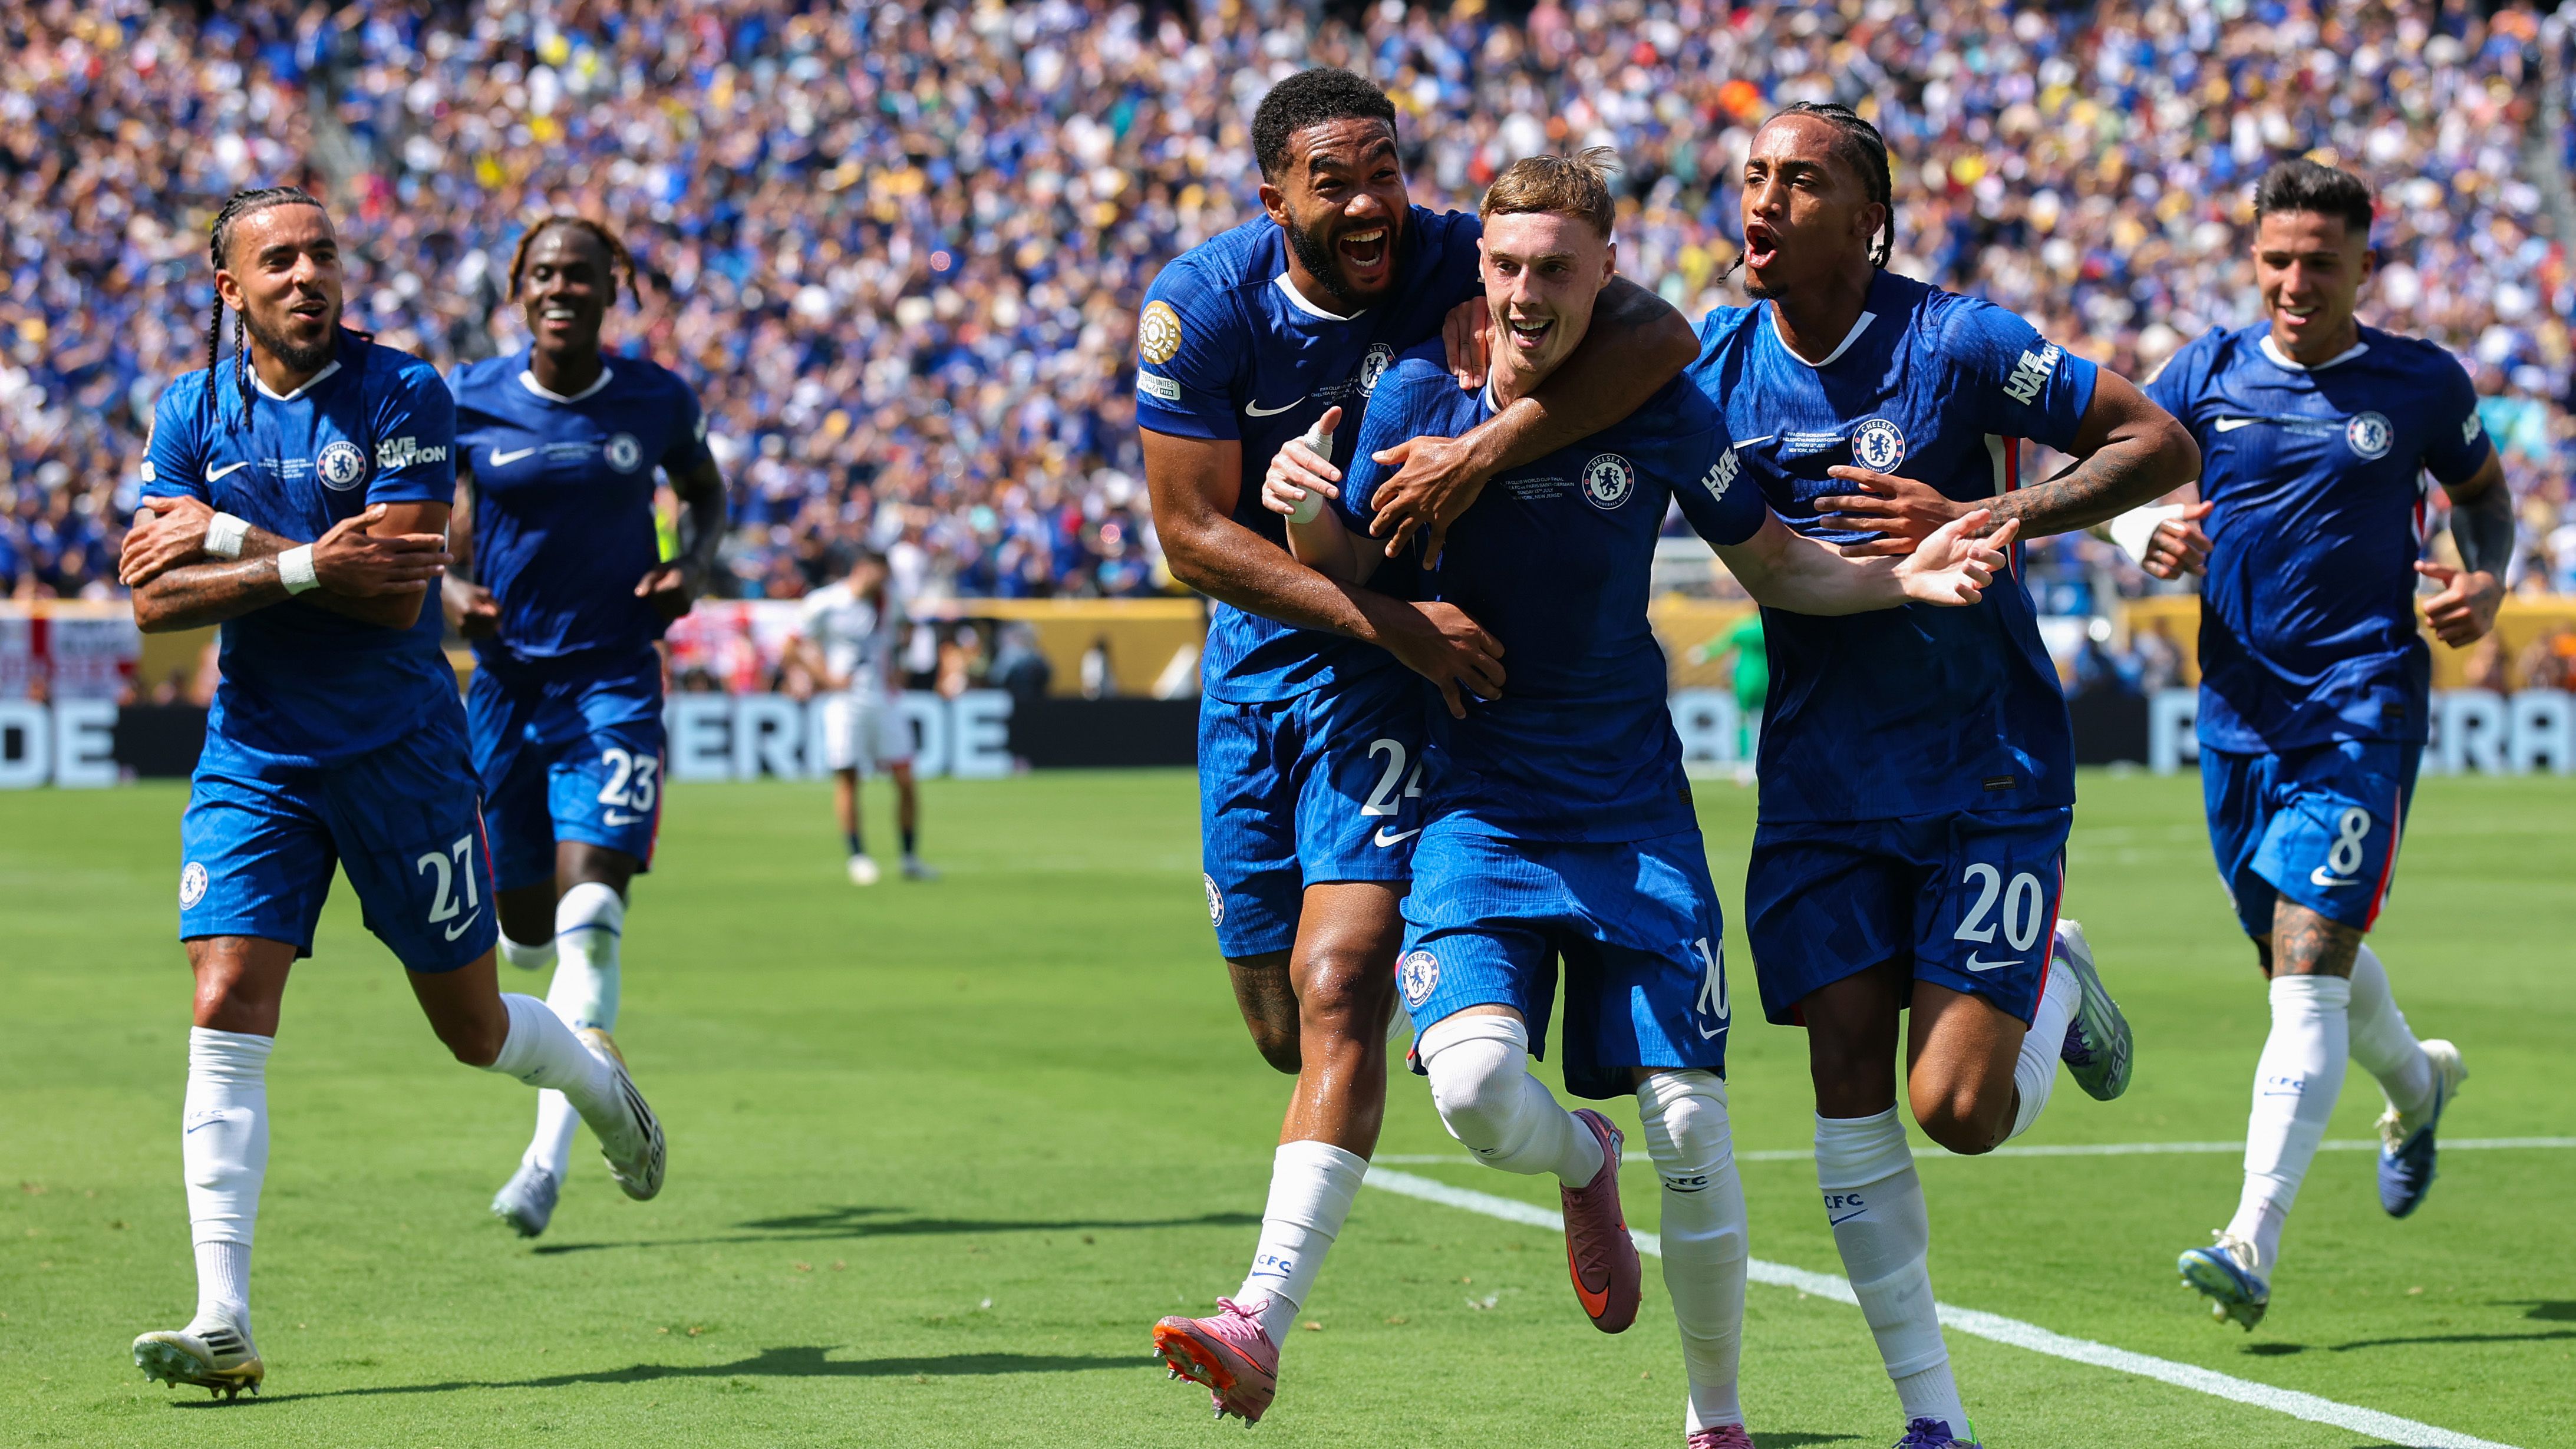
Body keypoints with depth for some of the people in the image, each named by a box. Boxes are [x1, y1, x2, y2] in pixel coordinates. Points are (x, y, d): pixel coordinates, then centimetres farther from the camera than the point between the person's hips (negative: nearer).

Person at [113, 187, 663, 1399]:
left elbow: (396, 592, -17)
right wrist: (307, 568, -19)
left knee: (473, 1028, 9)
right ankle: (222, 1323, -13)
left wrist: (230, 539, -16)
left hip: (398, 750, -2)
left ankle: (598, 1078, 45)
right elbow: (153, 599, -6)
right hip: (253, 755, 2)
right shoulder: (192, 413, 3)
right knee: (227, 1015, -12)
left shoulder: (401, 395, -8)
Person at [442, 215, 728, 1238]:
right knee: (525, 932, 10)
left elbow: (706, 493, 18)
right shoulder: (470, 403, -2)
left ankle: (548, 1161, -20)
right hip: (507, 676, 2)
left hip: (615, 681, -2)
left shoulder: (656, 403, -1)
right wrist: (447, 588, -11)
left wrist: (692, 568, -2)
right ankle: (597, 1074, 47)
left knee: (589, 918, -17)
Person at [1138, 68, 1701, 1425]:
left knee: (1338, 992, -19)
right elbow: (1193, 534, -15)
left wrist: (1487, 447, -41)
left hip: (1404, 671, -3)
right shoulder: (1202, 306, -13)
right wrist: (1383, 619, -25)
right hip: (1262, 657, 3)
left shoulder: (1456, 262, -16)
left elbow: (1658, 333, -31)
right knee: (1282, 1021, 10)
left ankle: (1261, 1320, -24)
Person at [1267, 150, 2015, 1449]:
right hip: (1476, 801, 0)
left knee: (1691, 1128, -7)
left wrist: (1907, 578, -12)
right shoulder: (1419, 398, -4)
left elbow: (1775, 569, 6)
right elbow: (1340, 574, 6)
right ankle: (1581, 1168, 16)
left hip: (1634, 813, 0)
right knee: (1476, 1089, -23)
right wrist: (1303, 513, -17)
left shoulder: (1663, 410, -5)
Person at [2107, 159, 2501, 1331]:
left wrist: (2485, 580, -4)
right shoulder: (2210, 372, 4)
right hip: (2239, 705, 4)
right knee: (2297, 956, 17)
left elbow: (2483, 489, 16)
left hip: (2362, 704, -4)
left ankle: (2254, 1246, -19)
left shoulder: (2420, 385, 0)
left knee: (2308, 969, -15)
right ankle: (2417, 1084, 50)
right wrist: (2152, 533, -14)